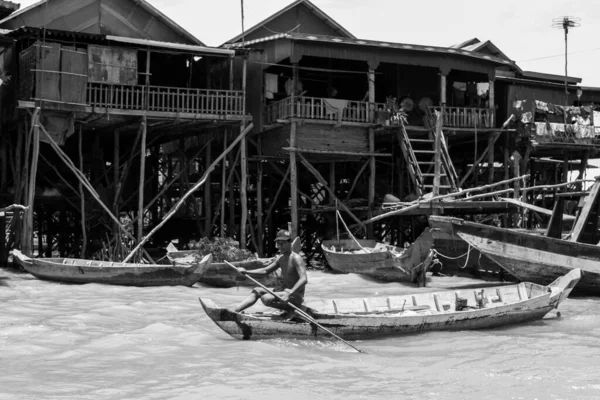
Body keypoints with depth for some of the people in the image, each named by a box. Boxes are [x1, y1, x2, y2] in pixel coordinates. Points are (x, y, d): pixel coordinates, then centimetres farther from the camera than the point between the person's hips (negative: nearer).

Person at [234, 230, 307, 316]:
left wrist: (289, 294, -41)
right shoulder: (280, 258, 10)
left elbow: (304, 280, -30)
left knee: (266, 299, -27)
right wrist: (246, 272, 5)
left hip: (296, 296, -10)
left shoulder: (295, 258, -18)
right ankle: (234, 311, 2)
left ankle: (290, 309, -11)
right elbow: (265, 271, 19)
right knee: (257, 291, 9)